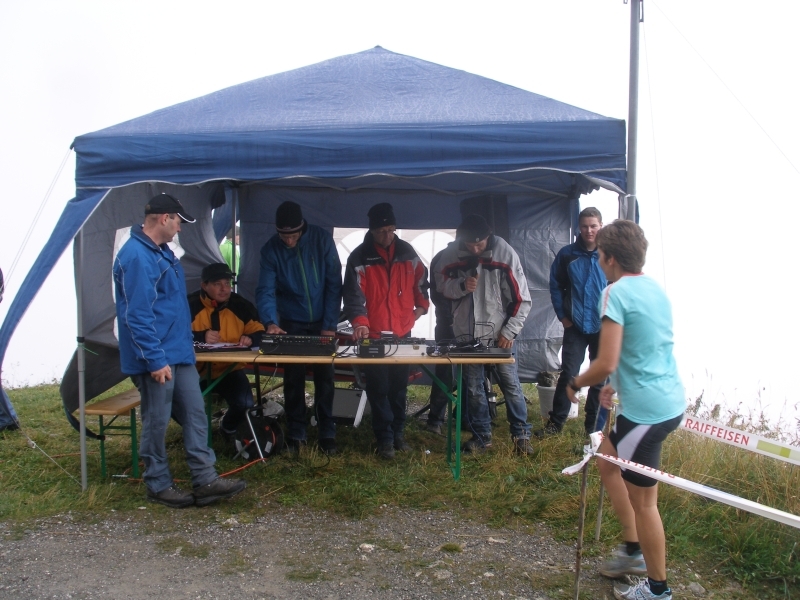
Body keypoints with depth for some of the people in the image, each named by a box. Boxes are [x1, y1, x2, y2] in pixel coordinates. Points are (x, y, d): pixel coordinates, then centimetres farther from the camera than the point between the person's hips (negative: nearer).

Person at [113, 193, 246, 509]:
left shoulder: (162, 252, 14)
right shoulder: (136, 256, -18)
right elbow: (137, 315, -22)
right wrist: (155, 359, -23)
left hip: (180, 352, 10)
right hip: (157, 358, -10)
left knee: (195, 414, 9)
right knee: (157, 421, 4)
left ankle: (205, 480, 14)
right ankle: (158, 485, 19)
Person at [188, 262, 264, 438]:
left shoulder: (241, 306, 0)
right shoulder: (190, 305, -8)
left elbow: (259, 332, 6)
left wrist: (251, 339, -17)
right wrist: (200, 337, -30)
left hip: (229, 370, 2)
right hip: (195, 371, -1)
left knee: (244, 404, -23)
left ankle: (229, 428, 18)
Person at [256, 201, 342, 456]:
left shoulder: (322, 240, -12)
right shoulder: (271, 249, -9)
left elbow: (334, 284, -11)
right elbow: (266, 290, -15)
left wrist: (330, 324, -14)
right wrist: (270, 321, -32)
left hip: (322, 323, -1)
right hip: (291, 324, 1)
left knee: (324, 379, 4)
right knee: (293, 380, 5)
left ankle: (327, 434, 15)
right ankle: (295, 435, 18)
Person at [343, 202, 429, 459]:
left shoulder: (407, 252, 4)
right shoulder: (359, 258, -7)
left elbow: (421, 279, 20)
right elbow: (354, 293, -16)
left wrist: (421, 306, 12)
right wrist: (359, 322, -30)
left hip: (402, 332, 3)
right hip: (373, 334, -3)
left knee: (399, 387, 11)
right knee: (378, 389, 1)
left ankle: (398, 433, 23)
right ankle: (385, 438, 10)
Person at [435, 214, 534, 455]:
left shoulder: (505, 252, -13)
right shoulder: (451, 253, -7)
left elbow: (521, 299, -8)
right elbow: (441, 284, 4)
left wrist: (509, 331, -12)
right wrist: (462, 286, -16)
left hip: (500, 333, -2)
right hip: (467, 332, 3)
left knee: (511, 385, 2)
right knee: (473, 387, 9)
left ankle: (521, 435, 18)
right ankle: (481, 436, 23)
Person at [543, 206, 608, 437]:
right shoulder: (567, 254, -2)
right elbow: (555, 286, 6)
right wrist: (562, 315, 2)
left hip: (604, 328, 0)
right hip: (576, 327, 0)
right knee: (568, 374, -1)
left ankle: (595, 428, 20)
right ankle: (555, 422, 12)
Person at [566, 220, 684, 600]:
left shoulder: (616, 293, -16)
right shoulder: (655, 287, 10)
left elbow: (606, 363, -21)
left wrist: (576, 384, -3)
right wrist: (617, 385, 25)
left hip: (646, 409, -9)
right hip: (669, 400, 9)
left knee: (643, 500, 6)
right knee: (607, 460, 24)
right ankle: (633, 550, 33)